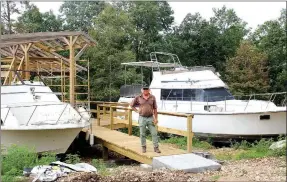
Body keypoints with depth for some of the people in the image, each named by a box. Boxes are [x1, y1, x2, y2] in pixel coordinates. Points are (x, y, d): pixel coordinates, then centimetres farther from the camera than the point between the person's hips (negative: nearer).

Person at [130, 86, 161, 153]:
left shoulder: (152, 97, 1)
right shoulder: (138, 98, -1)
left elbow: (155, 109, 3)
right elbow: (131, 105, 11)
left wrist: (156, 118, -1)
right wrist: (137, 111, 1)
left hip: (150, 118, 1)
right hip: (142, 118, -1)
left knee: (154, 133, 0)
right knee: (142, 134, 7)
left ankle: (156, 147, 9)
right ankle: (143, 147, 21)